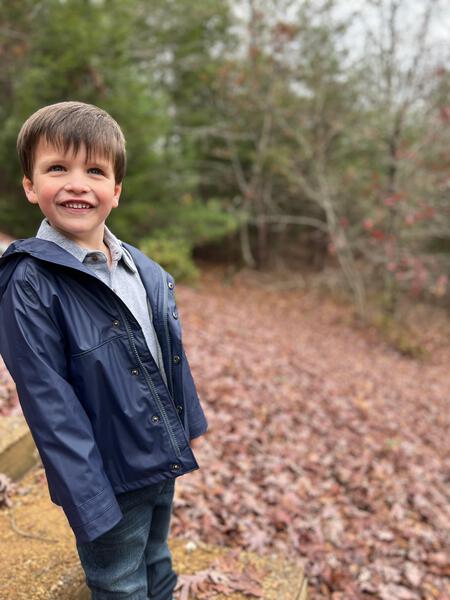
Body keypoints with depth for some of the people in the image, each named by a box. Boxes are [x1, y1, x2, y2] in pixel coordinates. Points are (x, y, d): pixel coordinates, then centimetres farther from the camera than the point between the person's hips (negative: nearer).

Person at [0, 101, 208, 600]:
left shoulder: (145, 271, 0)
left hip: (164, 460, 6)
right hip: (110, 477, -6)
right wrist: (90, 502, -19)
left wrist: (189, 425, 14)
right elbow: (49, 403, -21)